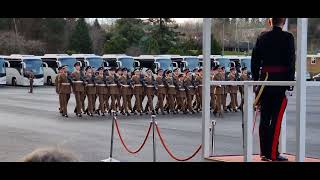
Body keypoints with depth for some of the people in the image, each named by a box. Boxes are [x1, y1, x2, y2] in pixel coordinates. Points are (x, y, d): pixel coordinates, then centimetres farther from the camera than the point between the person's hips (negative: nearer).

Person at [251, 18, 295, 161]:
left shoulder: (262, 37, 6)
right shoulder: (287, 37, -5)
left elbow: (255, 60, 8)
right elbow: (291, 61, -9)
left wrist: (256, 80, 15)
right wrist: (290, 82, -5)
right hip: (280, 81, -4)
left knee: (264, 117, 9)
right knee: (276, 118, -3)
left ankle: (264, 152, 13)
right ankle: (273, 153, -5)